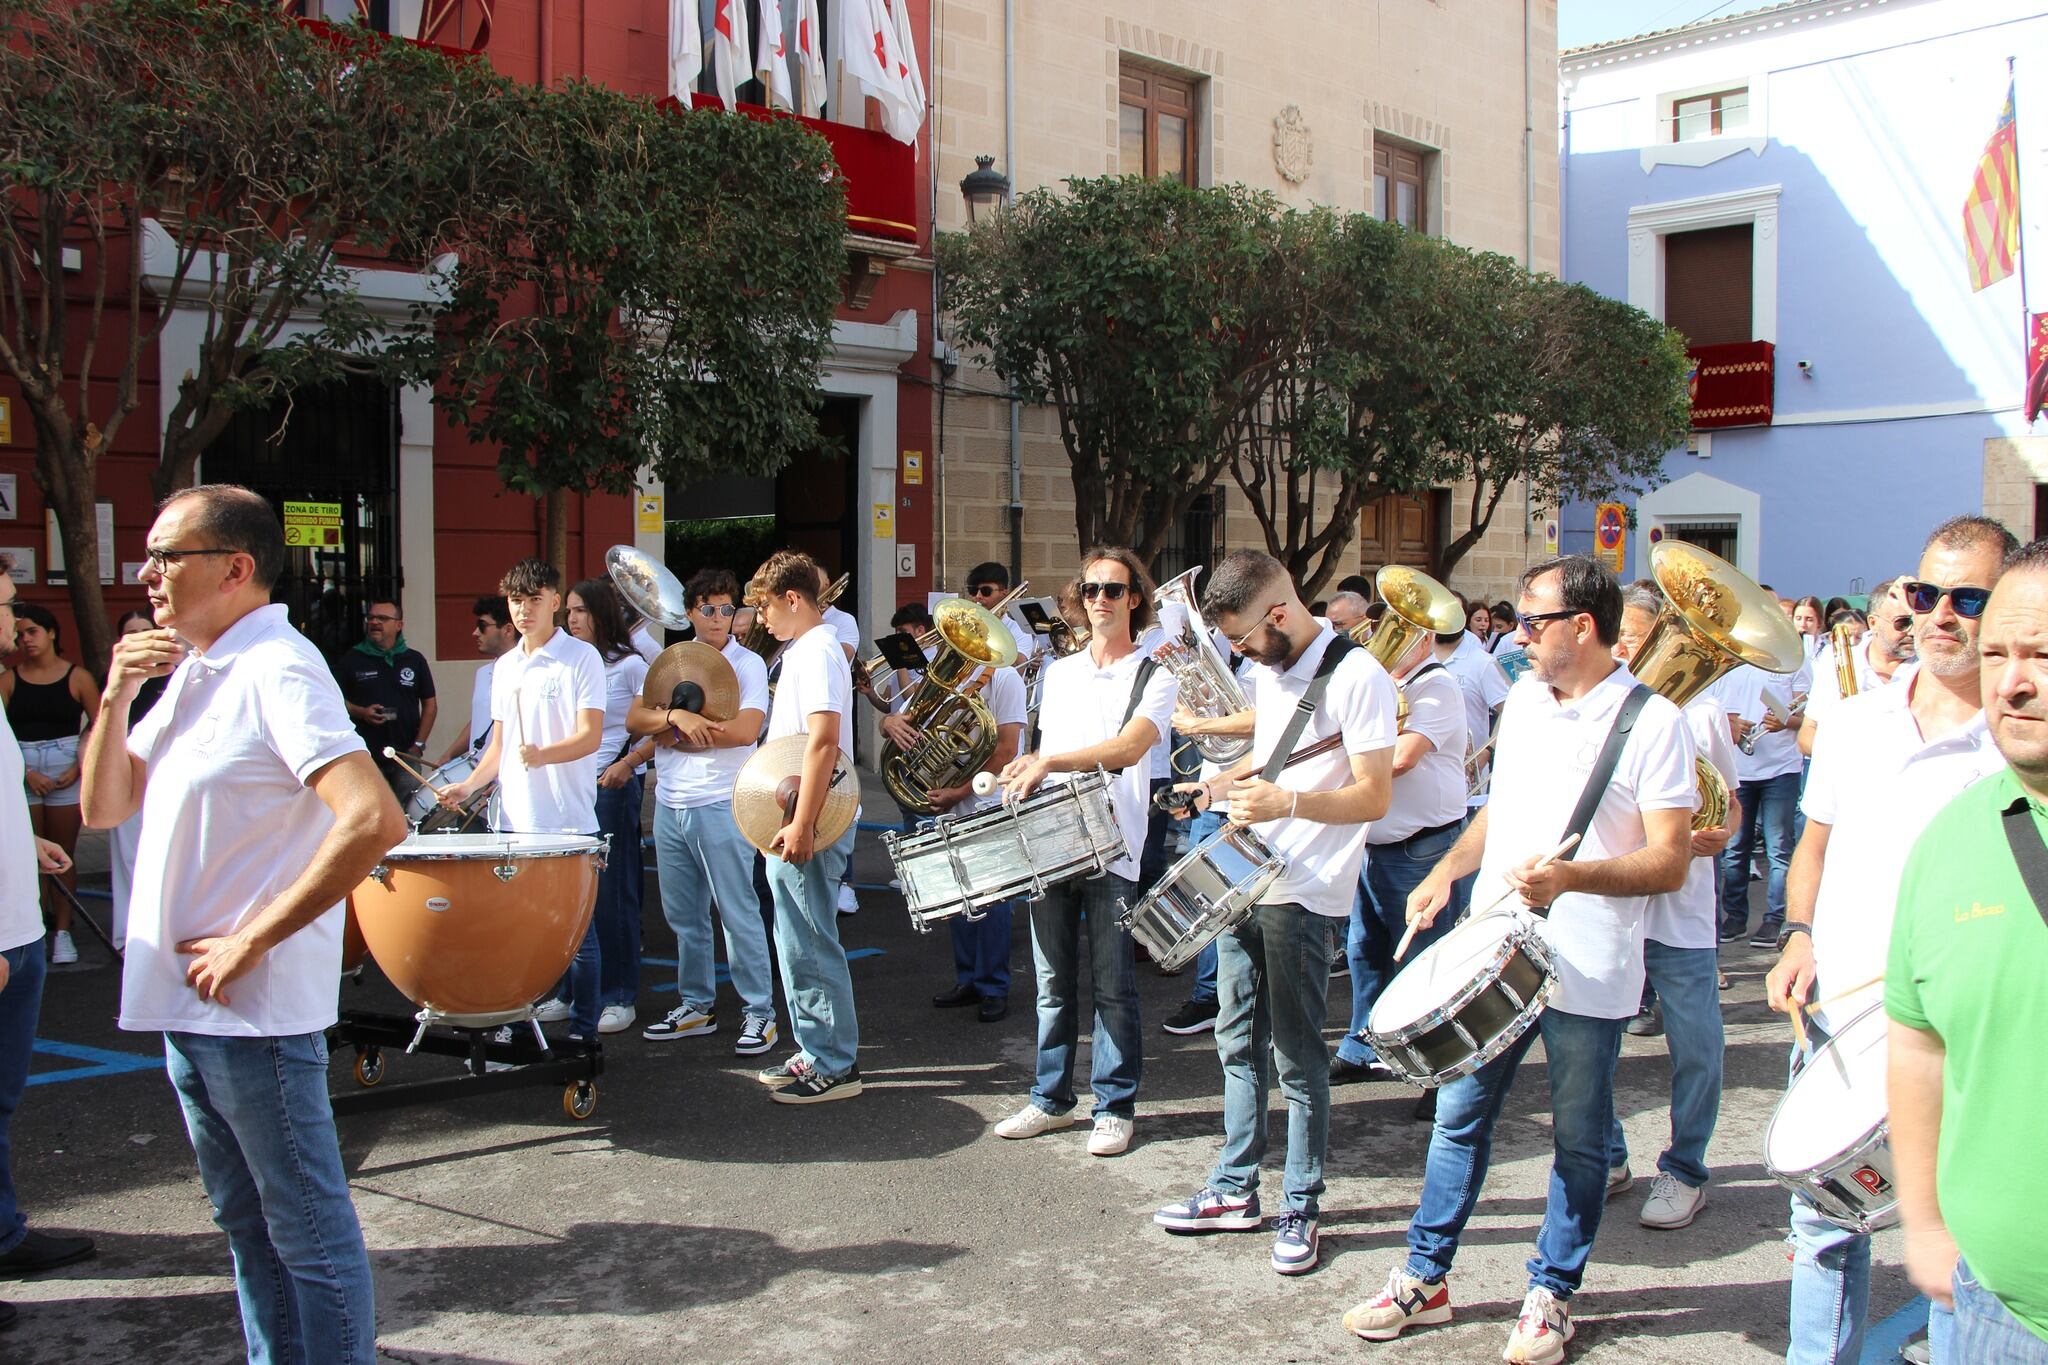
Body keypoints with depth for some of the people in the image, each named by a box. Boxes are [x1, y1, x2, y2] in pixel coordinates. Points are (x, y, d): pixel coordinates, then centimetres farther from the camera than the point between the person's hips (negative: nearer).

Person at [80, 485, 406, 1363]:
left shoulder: (275, 672, -17)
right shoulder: (189, 672, 11)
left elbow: (375, 821, -29)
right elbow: (106, 806, 15)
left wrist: (251, 941, -23)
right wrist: (116, 697, -1)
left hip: (256, 1009, -9)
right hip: (186, 999, 9)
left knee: (306, 1228, 3)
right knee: (245, 1221, 20)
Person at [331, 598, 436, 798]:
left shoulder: (414, 660, 8)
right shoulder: (351, 660, 5)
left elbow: (430, 703, 10)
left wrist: (419, 744, 1)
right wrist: (361, 712, -12)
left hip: (405, 755, 1)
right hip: (365, 757, -1)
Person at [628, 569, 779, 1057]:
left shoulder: (747, 664, -4)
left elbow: (746, 730, -18)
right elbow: (634, 719, 2)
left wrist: (677, 737, -11)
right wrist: (676, 715, -18)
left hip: (721, 807, -6)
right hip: (669, 807, 6)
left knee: (738, 913, -3)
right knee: (683, 915, 13)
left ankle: (759, 1012, 4)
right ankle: (696, 1006, 26)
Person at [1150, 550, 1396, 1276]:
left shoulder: (1357, 677, -16)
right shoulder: (1265, 670, 10)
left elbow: (1374, 796, -18)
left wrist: (1289, 801, -32)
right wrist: (1228, 780, 5)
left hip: (1305, 896, -8)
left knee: (1297, 1057, 1)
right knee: (1239, 1042, 14)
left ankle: (1300, 1208, 14)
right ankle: (1235, 1190, 25)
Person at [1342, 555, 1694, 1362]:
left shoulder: (1651, 723, -11)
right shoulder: (1522, 702, 9)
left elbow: (1669, 863, -14)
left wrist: (1570, 878, -28)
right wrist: (1448, 870, 5)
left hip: (1589, 972, -5)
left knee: (1579, 1140, 9)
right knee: (1458, 1113, 11)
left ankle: (1550, 1294, 26)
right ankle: (1425, 1277, 23)